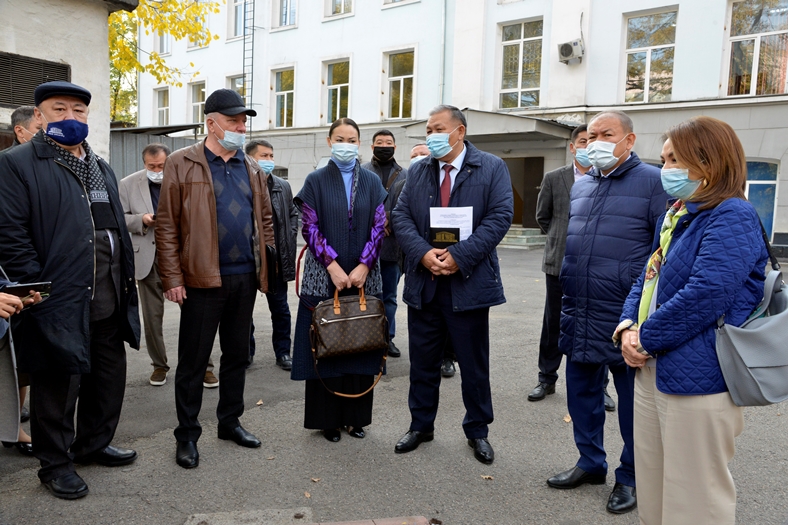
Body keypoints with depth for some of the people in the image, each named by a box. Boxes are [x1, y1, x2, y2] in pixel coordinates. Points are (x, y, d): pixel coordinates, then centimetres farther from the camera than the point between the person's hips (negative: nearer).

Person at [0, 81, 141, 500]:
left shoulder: (101, 167, 17)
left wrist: (126, 284, 13)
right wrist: (39, 289, -17)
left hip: (109, 303, 7)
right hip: (61, 305, -7)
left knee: (109, 378, 17)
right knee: (58, 387, 7)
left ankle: (94, 444, 37)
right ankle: (55, 464, 25)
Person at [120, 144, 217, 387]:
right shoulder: (128, 184, 4)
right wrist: (142, 220, -13)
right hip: (148, 259, 2)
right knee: (152, 317, 10)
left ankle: (204, 366, 10)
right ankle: (159, 365, 27)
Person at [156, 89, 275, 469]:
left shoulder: (252, 168, 12)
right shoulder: (182, 164, -4)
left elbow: (265, 219, 17)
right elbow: (166, 226, -7)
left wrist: (265, 263, 8)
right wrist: (172, 278, -12)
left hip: (245, 277, 5)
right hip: (203, 279, -5)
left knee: (237, 354, 15)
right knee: (193, 360, 5)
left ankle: (230, 421, 31)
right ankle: (187, 435, 19)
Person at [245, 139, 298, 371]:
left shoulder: (283, 186, 6)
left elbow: (293, 213, 16)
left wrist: (290, 236, 4)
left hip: (276, 257, 3)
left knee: (280, 307, 10)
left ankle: (283, 352, 21)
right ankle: (246, 351, 25)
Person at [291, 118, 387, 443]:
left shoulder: (372, 182, 8)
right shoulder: (315, 181, 2)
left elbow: (379, 227, 2)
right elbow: (310, 228, -4)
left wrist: (363, 266, -11)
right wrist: (333, 265, -14)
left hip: (364, 277, 2)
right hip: (324, 277, -2)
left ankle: (356, 416, 18)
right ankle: (328, 418, 14)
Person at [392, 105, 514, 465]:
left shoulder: (492, 168, -1)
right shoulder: (418, 171, 10)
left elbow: (500, 216, -11)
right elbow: (401, 216, 2)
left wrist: (459, 256, -19)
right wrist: (423, 253, -16)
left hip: (469, 282, -3)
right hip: (423, 282, 3)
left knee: (474, 364, 9)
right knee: (423, 360, 13)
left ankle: (477, 431, 27)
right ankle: (421, 425, 30)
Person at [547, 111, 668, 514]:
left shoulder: (652, 182, -6)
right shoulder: (579, 185, 13)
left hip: (626, 316, -6)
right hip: (578, 315, 6)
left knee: (633, 400, 8)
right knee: (581, 391, 16)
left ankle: (631, 478, 25)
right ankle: (590, 462, 35)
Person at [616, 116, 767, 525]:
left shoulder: (732, 218, -13)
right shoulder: (675, 215, 16)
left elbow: (704, 296, -23)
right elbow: (647, 280, 18)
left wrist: (646, 339, -14)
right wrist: (627, 327, 0)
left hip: (697, 380, -9)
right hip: (652, 372, 9)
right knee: (652, 491, 19)